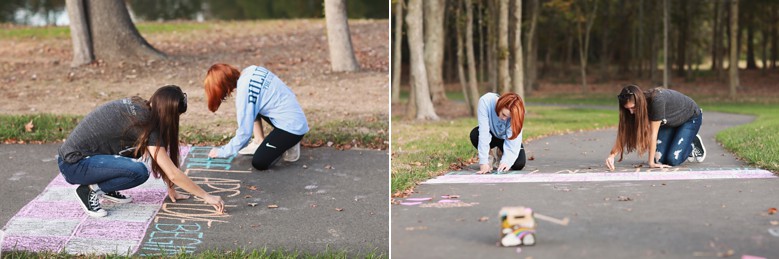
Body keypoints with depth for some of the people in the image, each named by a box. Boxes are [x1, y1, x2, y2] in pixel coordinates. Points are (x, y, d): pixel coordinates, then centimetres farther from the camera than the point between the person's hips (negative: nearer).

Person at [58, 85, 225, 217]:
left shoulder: (138, 106, 4)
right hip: (73, 165, -9)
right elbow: (173, 174, -20)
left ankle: (107, 189, 13)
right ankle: (91, 190, -5)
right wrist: (206, 196, -12)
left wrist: (171, 188, 13)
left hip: (75, 152, 9)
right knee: (139, 172, -24)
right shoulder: (145, 123, -20)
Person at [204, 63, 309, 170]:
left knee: (259, 163, -12)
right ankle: (260, 142, 17)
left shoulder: (244, 91, -20)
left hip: (292, 127, -9)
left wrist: (222, 151, -1)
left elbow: (244, 132, -14)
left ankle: (287, 144, 5)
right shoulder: (250, 70, 1)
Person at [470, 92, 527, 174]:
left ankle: (501, 154, 13)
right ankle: (490, 154, -3)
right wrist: (483, 162, -42)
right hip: (491, 135, 0)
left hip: (506, 138, 1)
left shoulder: (514, 114, -33)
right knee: (475, 135, -34)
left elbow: (513, 142, -32)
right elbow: (483, 132, -38)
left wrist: (506, 161, -49)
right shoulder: (486, 101, -36)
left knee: (519, 165, -22)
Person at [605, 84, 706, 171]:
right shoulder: (638, 107, -20)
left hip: (691, 118, -6)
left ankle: (693, 145, 11)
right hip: (669, 123, 6)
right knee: (660, 159, -6)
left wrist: (651, 162, -31)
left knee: (672, 160, -18)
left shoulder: (657, 100, -39)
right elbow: (624, 133, -22)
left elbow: (653, 133, -36)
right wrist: (612, 155, -35)